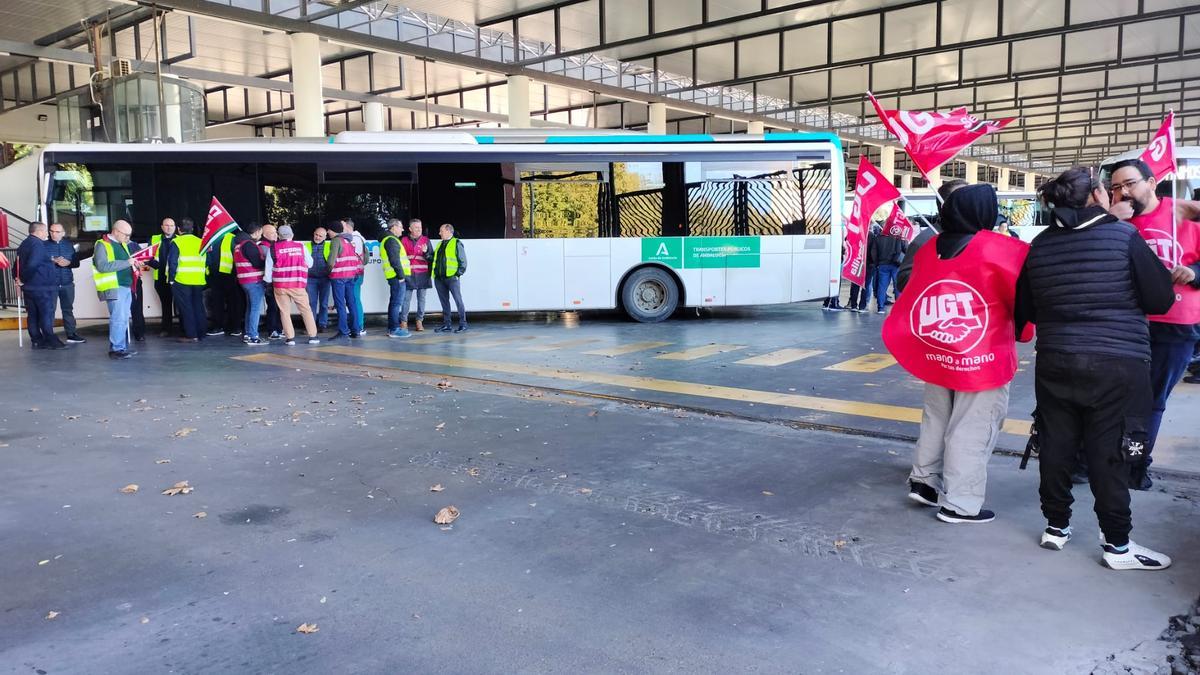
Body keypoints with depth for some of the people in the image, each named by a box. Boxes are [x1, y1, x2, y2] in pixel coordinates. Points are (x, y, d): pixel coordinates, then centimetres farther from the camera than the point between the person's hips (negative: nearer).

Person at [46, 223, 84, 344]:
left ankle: (72, 334, 15)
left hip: (67, 283, 3)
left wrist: (68, 262, -12)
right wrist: (53, 261, -20)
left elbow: (77, 262, 8)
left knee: (68, 309, 10)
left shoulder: (69, 245, 9)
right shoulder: (44, 245, -1)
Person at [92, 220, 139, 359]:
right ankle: (116, 349, -5)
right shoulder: (102, 245, -8)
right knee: (118, 318, -10)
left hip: (126, 287, 8)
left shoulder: (122, 244, 19)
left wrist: (133, 264, 10)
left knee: (124, 319, 9)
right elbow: (102, 266, -21)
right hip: (114, 288, -8)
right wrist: (127, 263, -20)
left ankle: (123, 347, 15)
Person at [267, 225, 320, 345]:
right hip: (298, 284, 0)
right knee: (306, 309, 9)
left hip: (280, 285, 0)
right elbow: (310, 263, 6)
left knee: (285, 311, 7)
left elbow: (268, 268, 2)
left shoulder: (273, 248, 0)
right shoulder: (301, 246, 1)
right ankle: (312, 336, 7)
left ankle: (290, 337, 3)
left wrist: (269, 281, 15)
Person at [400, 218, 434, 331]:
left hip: (422, 274, 1)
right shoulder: (404, 240, 8)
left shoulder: (426, 240, 9)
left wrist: (426, 252, -13)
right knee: (406, 298, -3)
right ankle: (403, 322, 2)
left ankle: (419, 322, 9)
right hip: (408, 274, -1)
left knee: (421, 298, 2)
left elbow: (431, 257, 5)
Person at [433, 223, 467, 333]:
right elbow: (434, 259, 24)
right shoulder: (440, 244, 20)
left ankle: (463, 324, -1)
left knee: (458, 300, -6)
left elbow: (463, 261, -5)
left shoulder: (457, 243, -1)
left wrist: (459, 273, -12)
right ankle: (446, 325, 14)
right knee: (444, 302, 9)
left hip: (452, 278, -7)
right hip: (439, 278, 7)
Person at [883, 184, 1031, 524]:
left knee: (936, 418, 21)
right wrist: (1020, 331, 11)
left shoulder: (928, 250, 7)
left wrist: (913, 339, 16)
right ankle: (960, 503, 7)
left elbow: (914, 298, 11)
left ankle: (923, 480, 30)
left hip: (937, 354, 6)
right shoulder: (1002, 250, -11)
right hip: (983, 356, -6)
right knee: (973, 428, 2)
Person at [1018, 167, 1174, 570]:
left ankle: (1056, 526, 23)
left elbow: (1026, 308, 11)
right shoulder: (1124, 235, -9)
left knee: (1056, 448, 11)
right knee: (1109, 454, 3)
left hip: (1055, 362, 4)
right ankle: (1117, 544, 12)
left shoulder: (1039, 246, 2)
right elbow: (1161, 299, -6)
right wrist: (1120, 302, 12)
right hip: (1118, 364, -4)